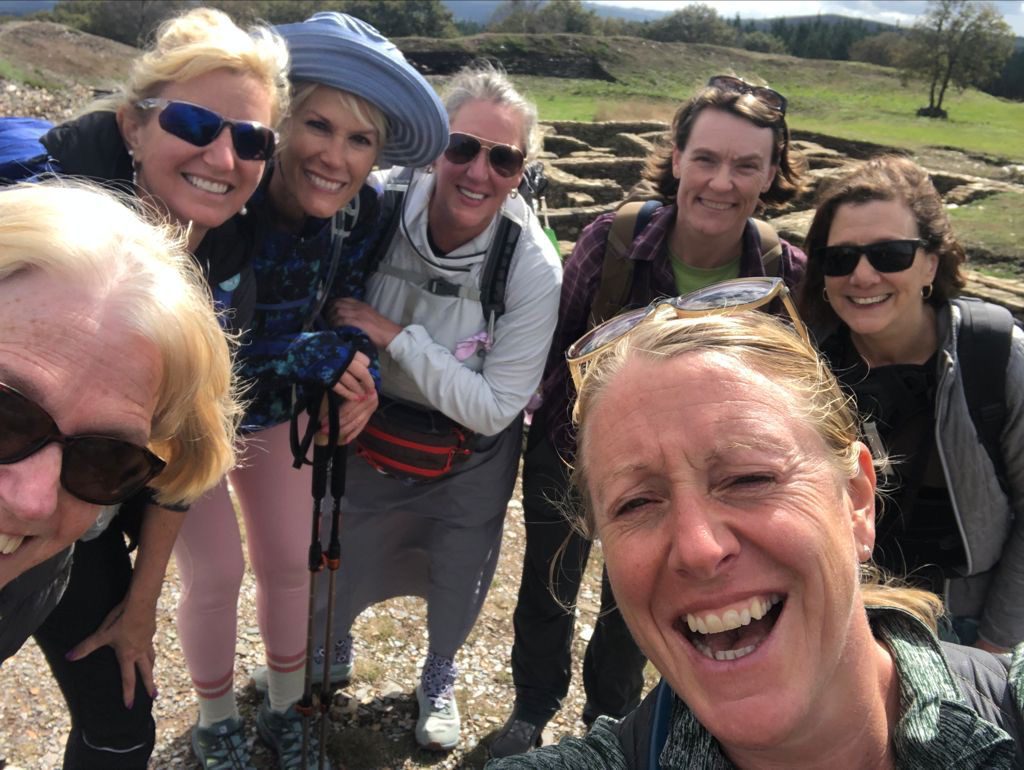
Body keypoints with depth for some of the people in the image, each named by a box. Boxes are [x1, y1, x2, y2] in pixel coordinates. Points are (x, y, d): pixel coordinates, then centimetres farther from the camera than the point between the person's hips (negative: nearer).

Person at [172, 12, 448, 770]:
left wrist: (357, 365, -24)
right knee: (215, 572, 4)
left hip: (277, 403, 4)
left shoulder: (363, 208, -18)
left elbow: (344, 303, -3)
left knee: (288, 561, 11)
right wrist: (310, 356, -35)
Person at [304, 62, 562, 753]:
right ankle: (331, 649, 57)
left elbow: (493, 408, -24)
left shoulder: (534, 268, -27)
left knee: (458, 582, 21)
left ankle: (440, 676, 56)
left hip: (469, 457, -1)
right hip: (365, 431, 1)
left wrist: (396, 337, -30)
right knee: (332, 570, 20)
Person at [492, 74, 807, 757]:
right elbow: (559, 339, -9)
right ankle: (532, 711, 51)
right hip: (571, 453, 0)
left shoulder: (788, 276, -22)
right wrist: (544, 418, -2)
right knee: (548, 590, 20)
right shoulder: (613, 238, -25)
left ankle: (610, 716, 55)